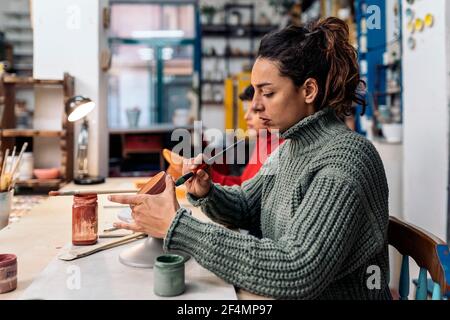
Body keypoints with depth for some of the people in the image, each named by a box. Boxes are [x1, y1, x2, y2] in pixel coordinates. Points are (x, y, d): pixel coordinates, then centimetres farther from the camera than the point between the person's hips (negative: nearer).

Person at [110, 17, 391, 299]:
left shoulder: (345, 160, -24)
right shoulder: (292, 146, 2)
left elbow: (296, 275, -31)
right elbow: (245, 205, 12)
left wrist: (178, 226, -30)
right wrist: (206, 193, -10)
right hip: (279, 294, 6)